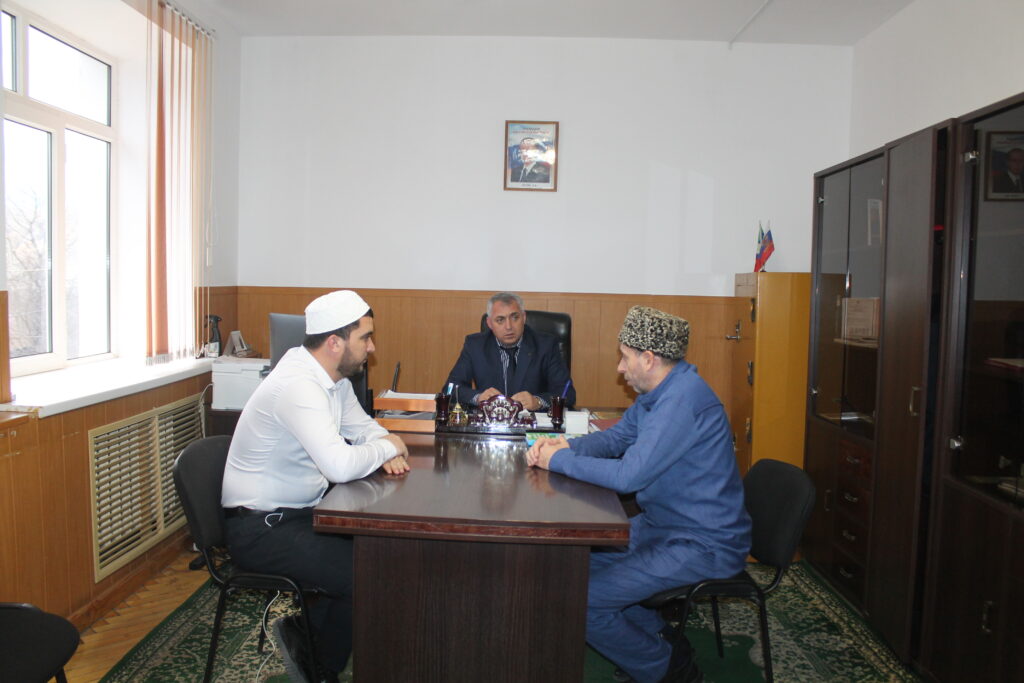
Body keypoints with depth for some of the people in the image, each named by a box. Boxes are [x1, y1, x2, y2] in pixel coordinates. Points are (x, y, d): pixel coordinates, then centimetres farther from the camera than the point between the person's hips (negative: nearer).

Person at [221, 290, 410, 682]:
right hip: (260, 528, -9)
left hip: (299, 511, 10)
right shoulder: (299, 385, -27)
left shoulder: (334, 375, 3)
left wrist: (384, 449, -7)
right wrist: (387, 447, -16)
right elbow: (340, 465, -37)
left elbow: (360, 425, 17)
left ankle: (308, 631, 16)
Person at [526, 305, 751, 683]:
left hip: (704, 545, -10)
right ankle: (659, 635, 20)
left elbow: (628, 475, -30)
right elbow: (616, 437, 16)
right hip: (662, 524, 10)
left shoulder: (683, 400, -26)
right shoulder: (658, 391, 7)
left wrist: (559, 460, -17)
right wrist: (566, 445, -4)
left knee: (582, 602, -17)